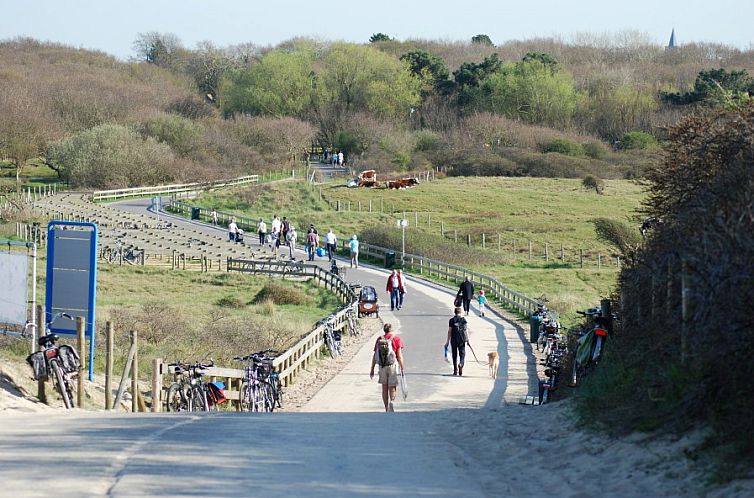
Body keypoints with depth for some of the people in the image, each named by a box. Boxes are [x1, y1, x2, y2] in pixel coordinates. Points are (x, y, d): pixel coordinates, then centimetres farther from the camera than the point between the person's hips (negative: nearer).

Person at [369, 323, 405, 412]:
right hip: (393, 365, -3)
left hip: (382, 366, 3)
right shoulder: (396, 339, -3)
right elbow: (399, 355, -8)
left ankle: (387, 409, 18)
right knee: (392, 388, 0)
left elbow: (374, 356, 6)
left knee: (384, 388, 14)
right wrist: (402, 368, -4)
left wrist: (372, 369, 10)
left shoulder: (379, 339, 5)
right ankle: (391, 402, -29)